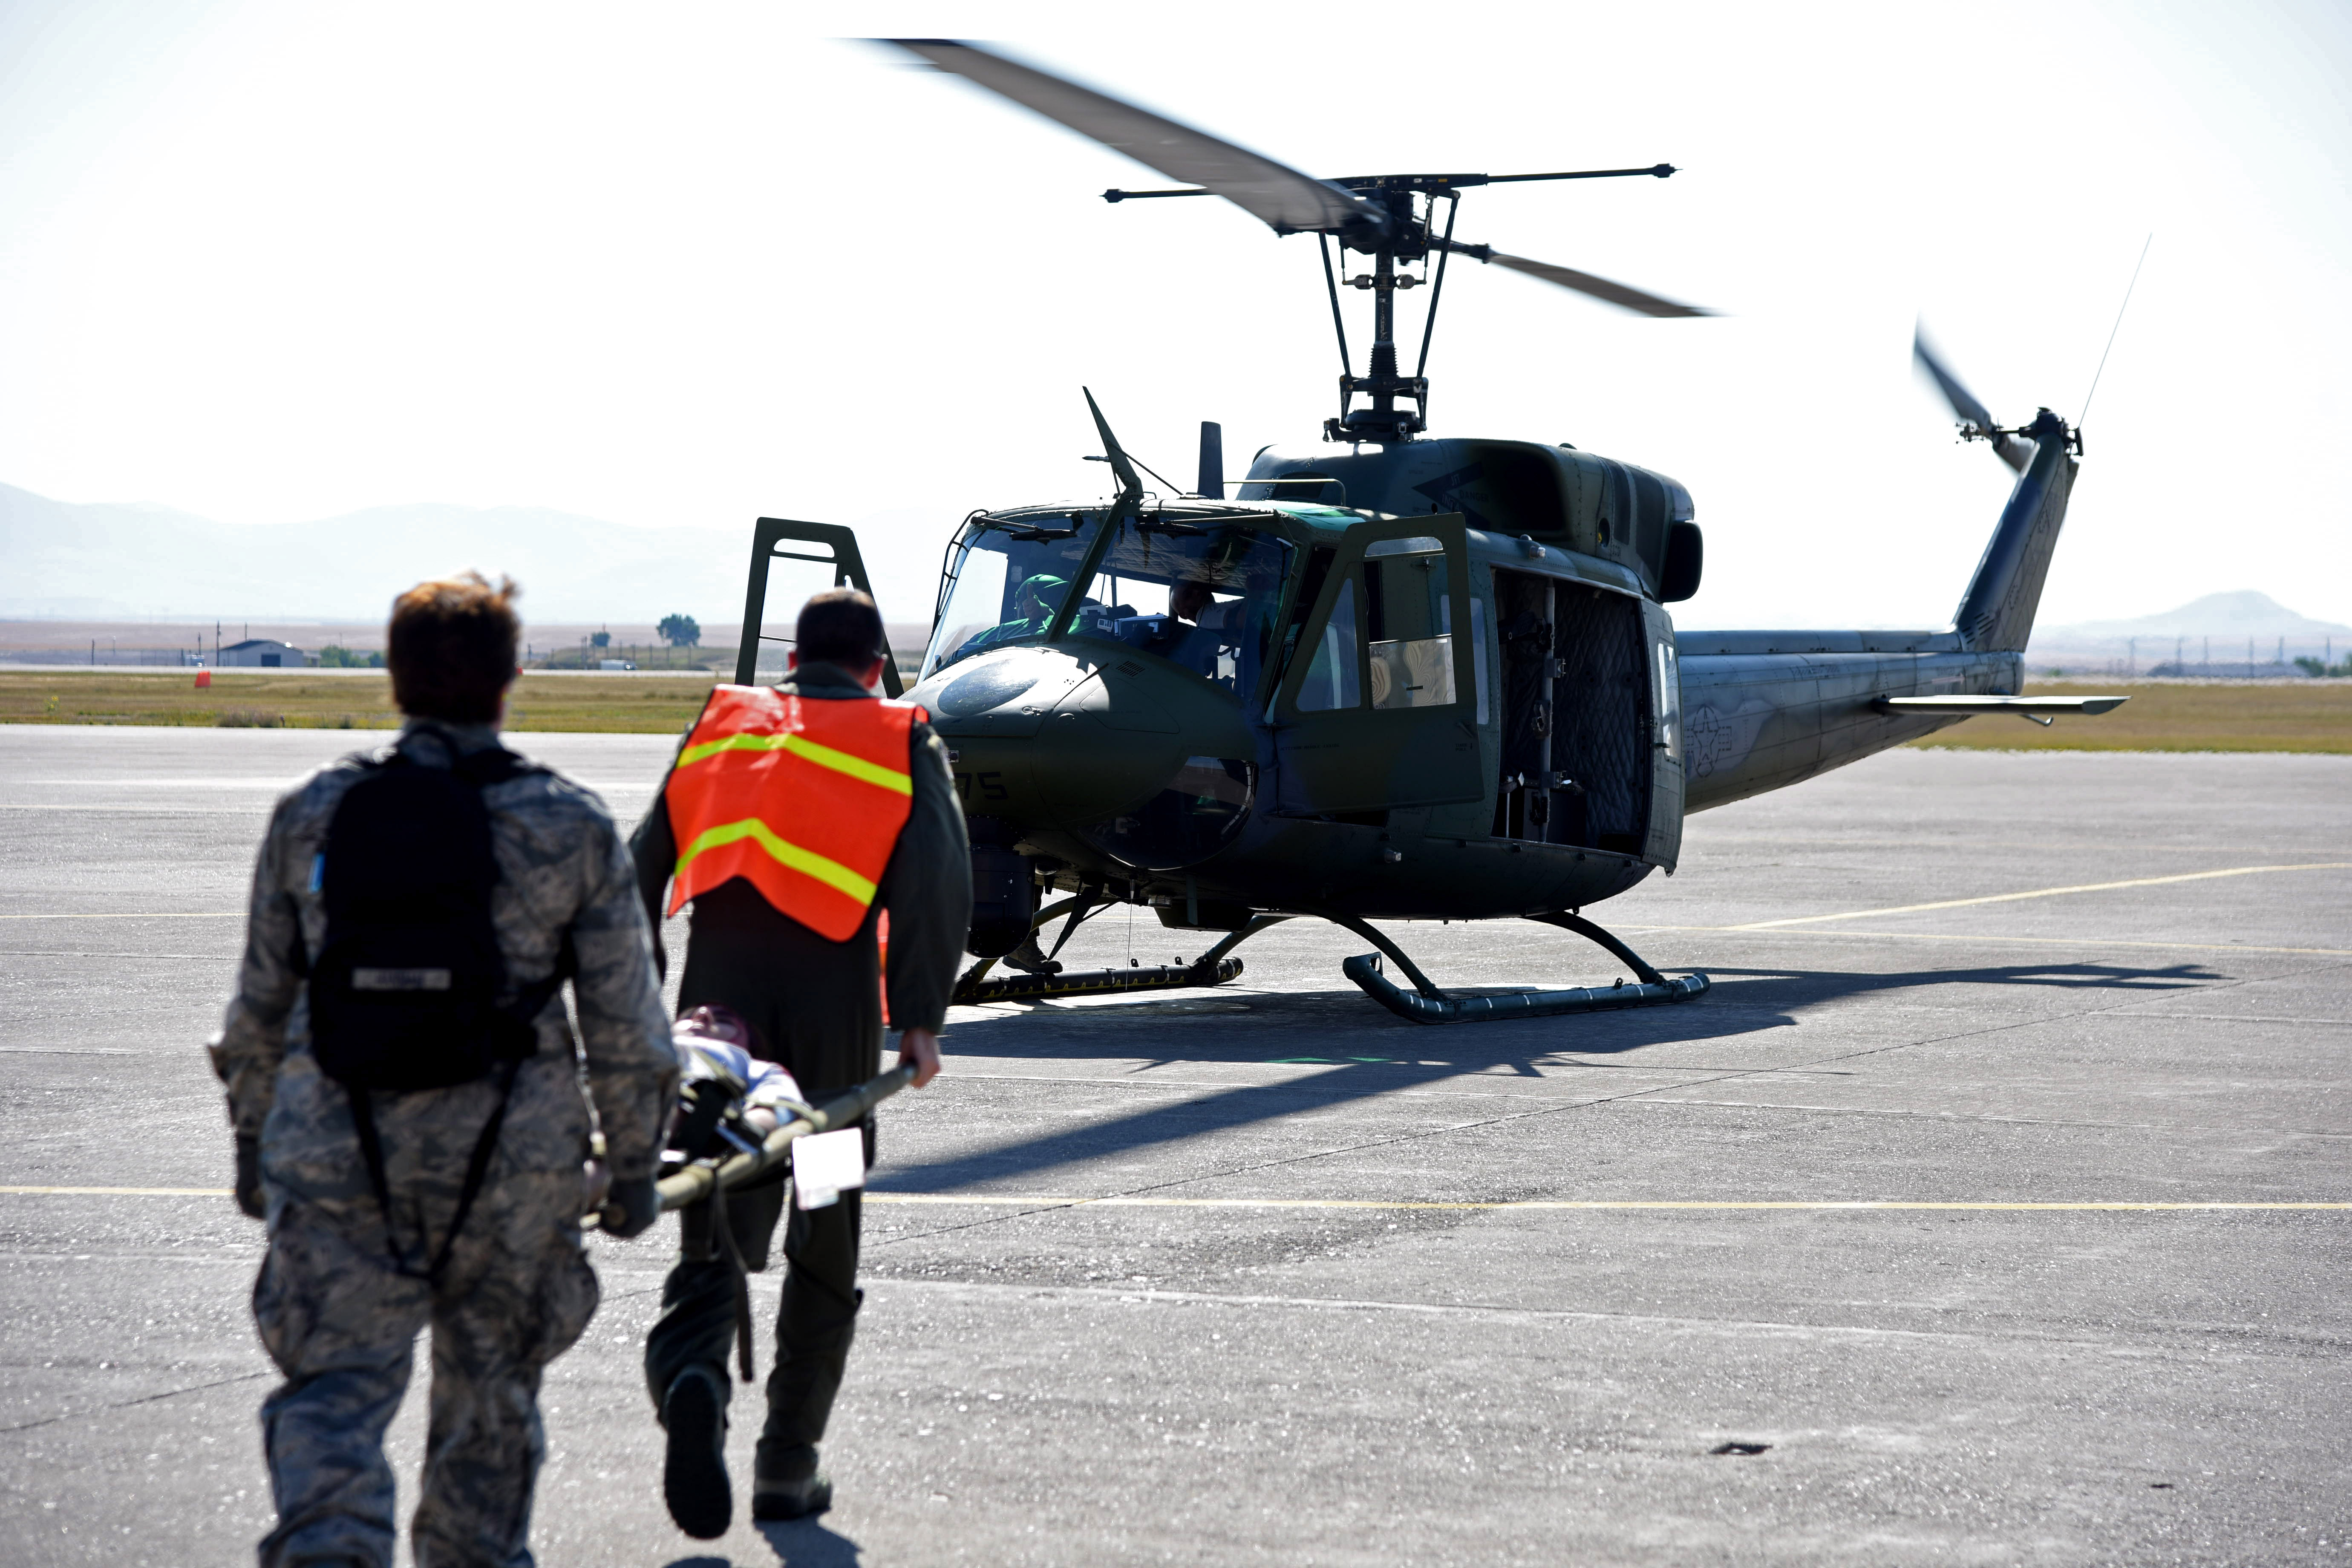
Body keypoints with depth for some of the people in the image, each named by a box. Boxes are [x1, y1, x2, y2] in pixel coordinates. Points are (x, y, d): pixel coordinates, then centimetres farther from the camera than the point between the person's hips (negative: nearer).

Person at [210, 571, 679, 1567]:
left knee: (336, 1383, 2)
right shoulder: (571, 827, -3)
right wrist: (634, 1165, 11)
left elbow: (262, 1003, 9)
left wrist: (253, 1134, 22)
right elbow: (625, 1023, 0)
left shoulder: (311, 814, 2)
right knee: (489, 1390, 18)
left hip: (334, 1150, 0)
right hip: (509, 1158, 0)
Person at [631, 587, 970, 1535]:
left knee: (717, 1218, 2)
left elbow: (645, 866, 16)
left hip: (718, 987, 2)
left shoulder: (720, 724, 20)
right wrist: (921, 1014, -6)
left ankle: (691, 1370, -28)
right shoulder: (905, 743, 12)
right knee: (824, 1238, 10)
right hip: (832, 995, -2)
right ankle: (787, 1469, 12)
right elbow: (937, 879, -3)